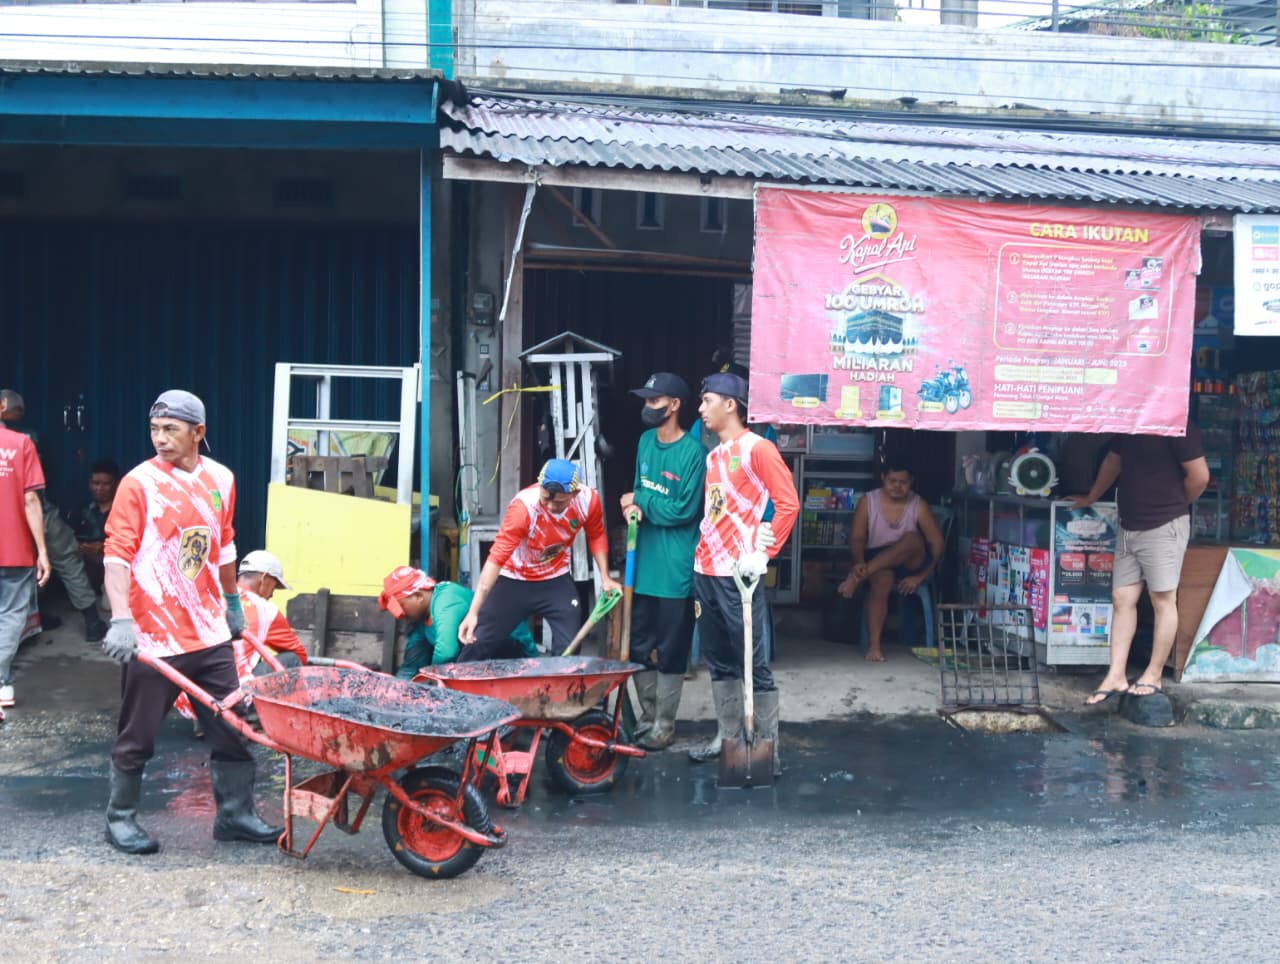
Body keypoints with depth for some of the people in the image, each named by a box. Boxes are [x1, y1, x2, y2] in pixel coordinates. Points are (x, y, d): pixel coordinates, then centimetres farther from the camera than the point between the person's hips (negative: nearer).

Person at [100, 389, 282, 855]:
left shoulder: (220, 479, 6)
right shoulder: (139, 483, -10)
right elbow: (117, 554, -15)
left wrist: (232, 602, 26)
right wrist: (121, 620, -25)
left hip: (209, 633, 5)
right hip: (153, 636, -5)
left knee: (232, 729, 10)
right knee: (137, 735, 8)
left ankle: (234, 815, 23)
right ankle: (120, 818, 25)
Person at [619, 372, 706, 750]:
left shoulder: (693, 452, -15)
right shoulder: (645, 441, 8)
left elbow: (684, 510, -16)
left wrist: (640, 501, -8)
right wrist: (635, 508, -7)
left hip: (675, 569, -7)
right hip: (643, 563, 7)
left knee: (670, 652, 4)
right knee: (638, 647, 13)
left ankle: (665, 725, 15)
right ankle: (647, 718, 27)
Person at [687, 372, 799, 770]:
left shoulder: (757, 448, -7)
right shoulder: (713, 456, 16)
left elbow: (789, 504, -13)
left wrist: (762, 554, -16)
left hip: (737, 575, -8)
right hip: (705, 572, 8)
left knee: (754, 664, -4)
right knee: (719, 662, 13)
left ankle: (768, 750, 2)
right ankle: (726, 737, 23)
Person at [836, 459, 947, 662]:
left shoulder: (919, 506, -4)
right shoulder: (868, 502, -3)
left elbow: (937, 543, -4)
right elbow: (857, 537, -8)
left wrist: (921, 576, -12)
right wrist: (860, 562, -29)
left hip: (909, 563, 1)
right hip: (876, 562, -1)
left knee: (913, 539, -34)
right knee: (882, 579, -37)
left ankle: (857, 577, -37)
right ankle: (874, 644, -38)